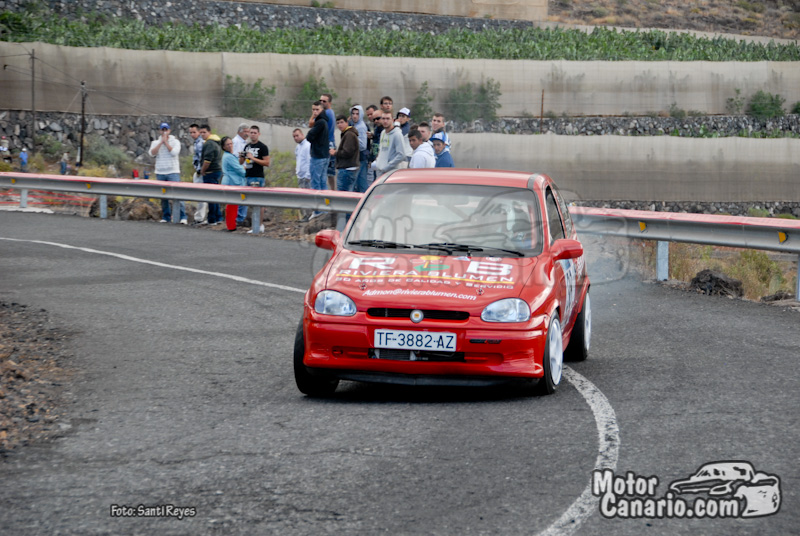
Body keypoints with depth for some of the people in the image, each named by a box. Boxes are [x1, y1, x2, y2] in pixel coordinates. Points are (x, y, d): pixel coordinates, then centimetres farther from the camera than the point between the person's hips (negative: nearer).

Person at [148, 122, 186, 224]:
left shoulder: (175, 141, 3)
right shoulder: (156, 143, 10)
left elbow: (174, 152, -13)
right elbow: (152, 153, -6)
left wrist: (166, 142, -8)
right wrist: (161, 142, -10)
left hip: (173, 172, -3)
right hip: (160, 173, 3)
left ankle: (183, 216, -13)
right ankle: (166, 216, 13)